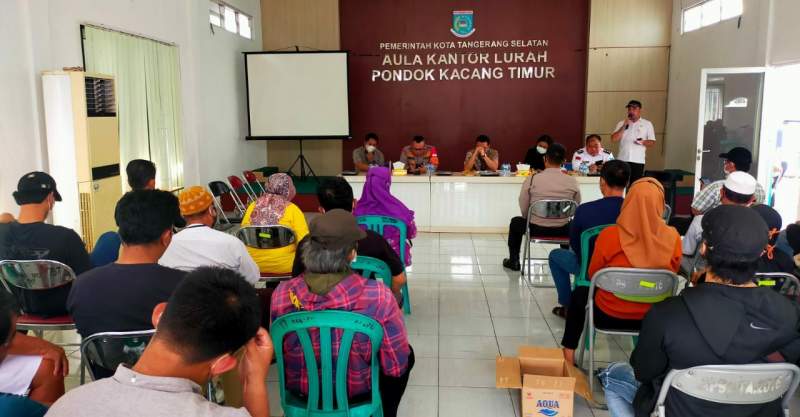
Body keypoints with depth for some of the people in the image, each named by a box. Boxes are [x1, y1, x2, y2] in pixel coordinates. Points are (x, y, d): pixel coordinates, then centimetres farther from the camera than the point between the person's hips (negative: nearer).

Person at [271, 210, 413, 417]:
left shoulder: (281, 294, -21)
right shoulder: (378, 297, -30)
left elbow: (279, 351, -2)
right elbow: (396, 366, -19)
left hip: (300, 395, 3)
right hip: (359, 394, -3)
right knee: (407, 355, 26)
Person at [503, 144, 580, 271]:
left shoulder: (531, 179, -14)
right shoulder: (572, 182, -9)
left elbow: (524, 210, -7)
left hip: (536, 229, -2)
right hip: (562, 232, 2)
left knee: (515, 222, 31)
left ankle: (513, 261, 37)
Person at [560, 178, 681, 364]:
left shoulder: (609, 235, -23)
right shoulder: (672, 238, -16)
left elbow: (592, 275, -5)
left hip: (608, 316, -2)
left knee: (579, 294, 29)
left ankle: (569, 353, 37)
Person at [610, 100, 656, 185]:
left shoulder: (647, 124, 9)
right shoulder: (621, 123, 13)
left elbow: (652, 142, 7)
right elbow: (614, 139, 2)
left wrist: (643, 142, -14)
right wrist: (624, 126, -5)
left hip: (638, 160, -1)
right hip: (622, 160, 1)